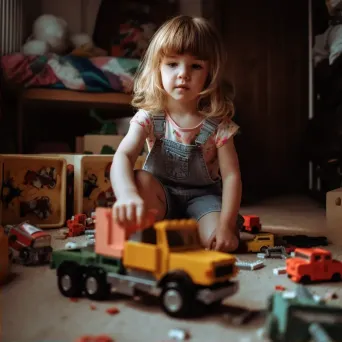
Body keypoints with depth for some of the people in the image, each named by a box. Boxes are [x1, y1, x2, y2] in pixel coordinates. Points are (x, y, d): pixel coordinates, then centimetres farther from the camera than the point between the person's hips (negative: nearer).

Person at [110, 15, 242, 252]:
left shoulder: (218, 122, -14)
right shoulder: (149, 115, -15)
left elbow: (231, 175, -15)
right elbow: (123, 156, -30)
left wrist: (226, 225, -27)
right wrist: (128, 195, -52)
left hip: (203, 195, 0)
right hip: (161, 196, 0)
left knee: (221, 242, -26)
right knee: (140, 180, -33)